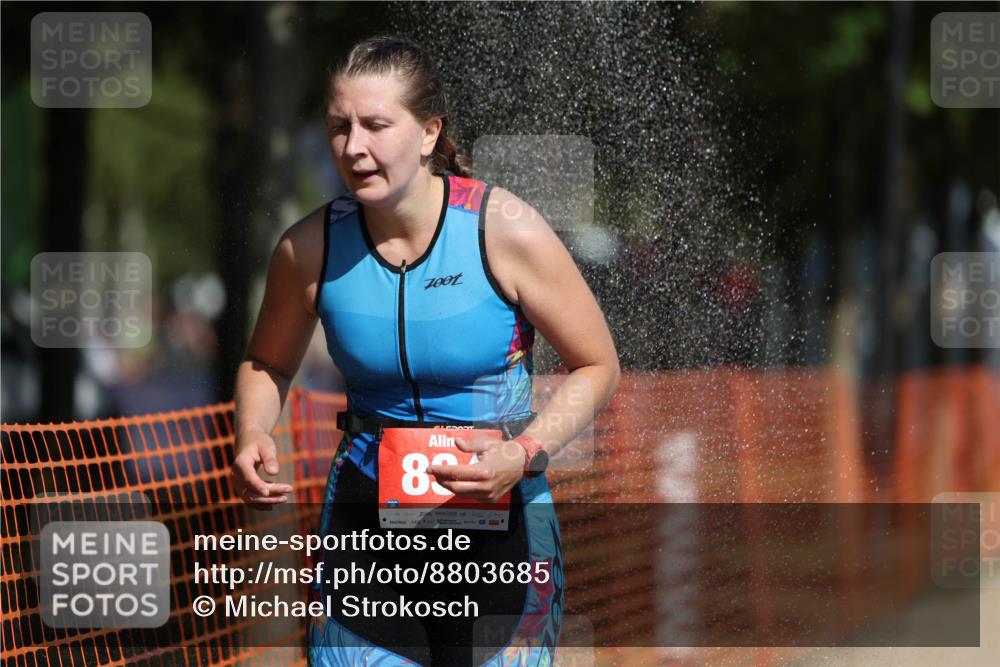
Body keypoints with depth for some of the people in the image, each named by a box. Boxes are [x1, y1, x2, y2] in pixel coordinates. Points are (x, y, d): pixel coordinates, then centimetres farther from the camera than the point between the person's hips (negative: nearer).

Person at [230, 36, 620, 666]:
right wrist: (253, 438, -7)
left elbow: (598, 366, -4)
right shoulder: (311, 248, -5)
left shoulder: (507, 231, -13)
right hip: (364, 515, 2)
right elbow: (268, 364, 14)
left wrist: (524, 454, -20)